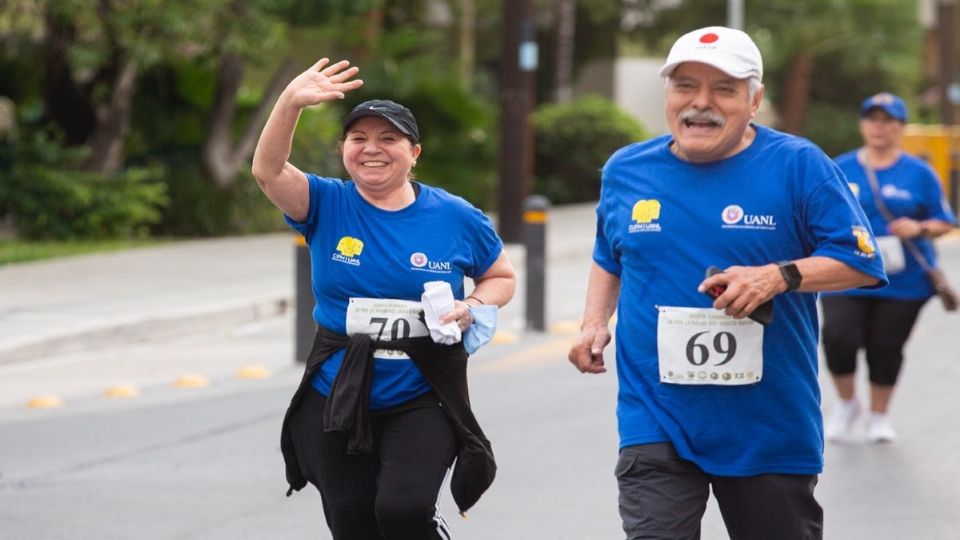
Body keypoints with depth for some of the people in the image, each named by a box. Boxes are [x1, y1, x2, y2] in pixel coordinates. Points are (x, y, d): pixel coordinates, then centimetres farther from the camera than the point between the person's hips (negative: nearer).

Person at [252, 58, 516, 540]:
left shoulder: (455, 218, 0)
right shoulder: (327, 206, -1)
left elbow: (501, 277, 15)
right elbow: (268, 171, -19)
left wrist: (474, 307, -8)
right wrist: (290, 103, -34)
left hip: (421, 399, -2)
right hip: (336, 401, 2)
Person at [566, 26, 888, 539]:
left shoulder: (798, 165, -5)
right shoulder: (626, 170, 6)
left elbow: (860, 262, -6)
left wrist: (781, 276, -21)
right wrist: (594, 323, 7)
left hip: (770, 426, -1)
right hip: (657, 420, 1)